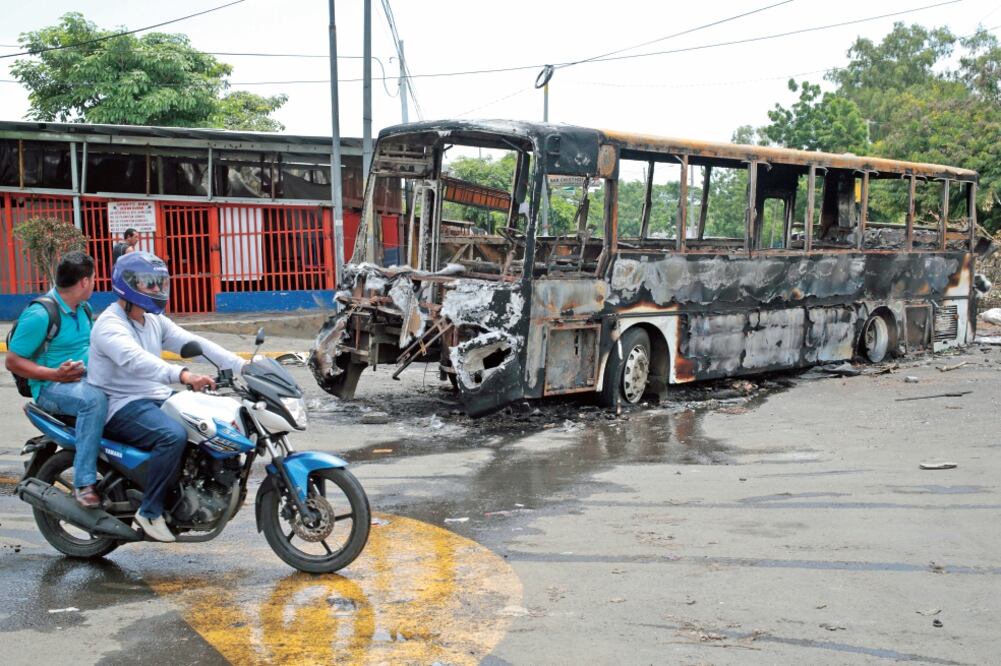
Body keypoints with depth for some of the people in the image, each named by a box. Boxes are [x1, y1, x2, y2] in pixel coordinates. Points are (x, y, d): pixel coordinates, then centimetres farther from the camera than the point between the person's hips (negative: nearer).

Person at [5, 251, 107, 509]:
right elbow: (13, 361, -12)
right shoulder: (40, 314, -15)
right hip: (51, 388, -8)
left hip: (86, 379, 8)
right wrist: (55, 374, -22)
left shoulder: (83, 308, 10)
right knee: (94, 399, -37)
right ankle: (83, 483, -34)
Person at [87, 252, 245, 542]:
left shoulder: (155, 321, 13)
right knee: (174, 436, -33)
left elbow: (194, 343, 4)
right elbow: (135, 360, -34)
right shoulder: (110, 325, -15)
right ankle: (150, 511, -18)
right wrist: (182, 375, -49)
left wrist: (242, 366, -8)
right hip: (123, 407, -9)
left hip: (158, 398, 9)